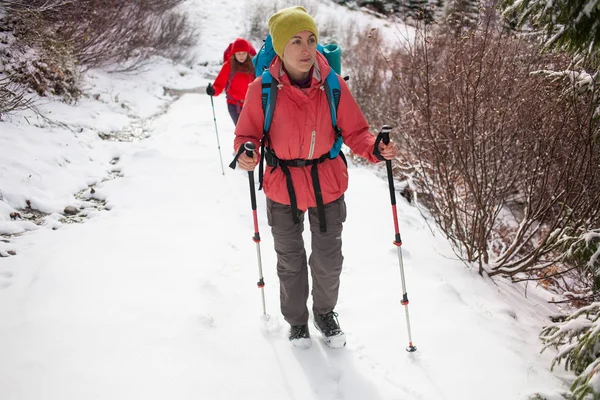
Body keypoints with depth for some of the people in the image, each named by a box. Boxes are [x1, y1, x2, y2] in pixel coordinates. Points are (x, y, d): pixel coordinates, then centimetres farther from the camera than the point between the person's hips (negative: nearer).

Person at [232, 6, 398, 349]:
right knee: (291, 261, 18)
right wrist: (246, 153, -28)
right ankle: (297, 320, 43)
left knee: (329, 261, 15)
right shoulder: (262, 89, -17)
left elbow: (355, 132, -7)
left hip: (328, 184, 1)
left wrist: (377, 149, -27)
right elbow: (248, 134, -6)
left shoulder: (333, 85, -14)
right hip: (282, 187, 0)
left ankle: (325, 312, 44)